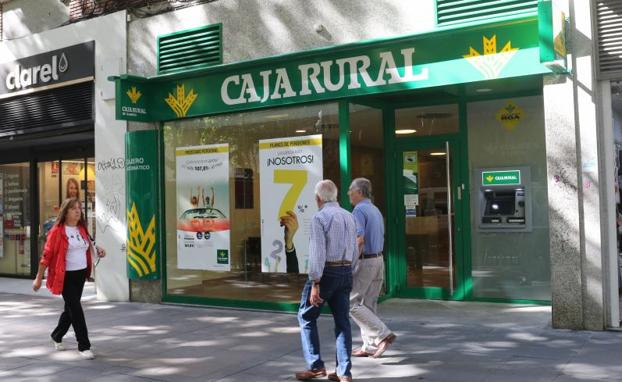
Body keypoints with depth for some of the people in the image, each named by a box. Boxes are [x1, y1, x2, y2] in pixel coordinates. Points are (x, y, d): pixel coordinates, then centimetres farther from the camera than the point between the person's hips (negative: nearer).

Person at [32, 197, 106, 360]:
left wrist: (98, 250, 5)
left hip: (81, 274, 7)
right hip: (66, 276, -7)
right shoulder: (57, 231, -10)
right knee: (76, 310, -8)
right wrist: (38, 278, -8)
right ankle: (84, 346, -2)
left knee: (71, 308, 17)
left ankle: (56, 336, 39)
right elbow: (47, 255, -9)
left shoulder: (82, 229, 9)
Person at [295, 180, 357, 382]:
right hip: (346, 272, 6)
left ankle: (315, 366, 8)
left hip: (325, 272, -6)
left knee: (307, 317, 10)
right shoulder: (349, 217, 11)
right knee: (342, 321, 8)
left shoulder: (319, 217, -11)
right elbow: (354, 252, 14)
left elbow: (318, 253, -18)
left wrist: (315, 284, -19)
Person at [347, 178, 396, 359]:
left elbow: (359, 240, -23)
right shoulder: (376, 210, 15)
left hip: (364, 261, -9)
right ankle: (369, 346, 15)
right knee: (369, 304, 12)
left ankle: (383, 334, -10)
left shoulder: (359, 210, -14)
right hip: (378, 259, 9)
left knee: (352, 303, -3)